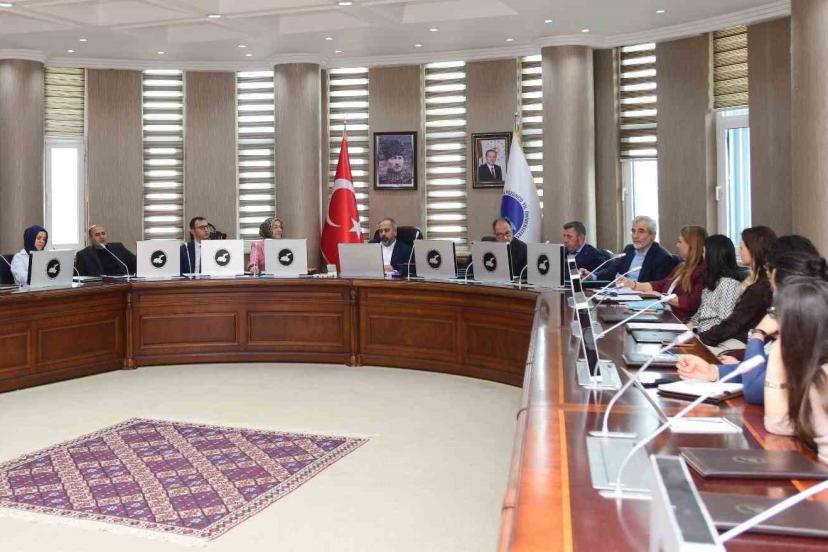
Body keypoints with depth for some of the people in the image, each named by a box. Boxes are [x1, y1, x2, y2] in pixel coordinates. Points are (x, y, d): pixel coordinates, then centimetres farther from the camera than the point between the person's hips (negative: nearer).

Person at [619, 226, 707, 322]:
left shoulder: (703, 271, -11)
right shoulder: (683, 266, 22)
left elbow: (693, 303, -21)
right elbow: (661, 285, 21)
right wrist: (633, 285, 13)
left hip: (680, 322, -9)